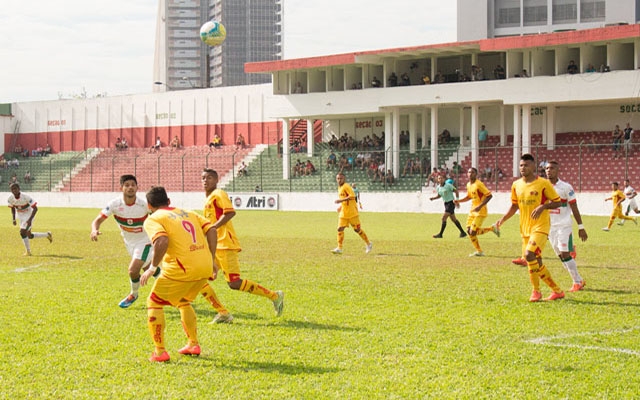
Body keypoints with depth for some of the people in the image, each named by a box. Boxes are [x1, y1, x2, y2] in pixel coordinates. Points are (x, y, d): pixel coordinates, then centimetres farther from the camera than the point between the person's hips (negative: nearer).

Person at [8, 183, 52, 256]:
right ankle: (47, 235, 32)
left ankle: (28, 251, -3)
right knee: (29, 236, 10)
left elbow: (35, 208, -23)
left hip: (28, 216, -6)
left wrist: (30, 219, -30)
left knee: (22, 232, -21)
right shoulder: (10, 199, -13)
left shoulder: (26, 197, -28)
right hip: (19, 217, 6)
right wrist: (14, 219, 3)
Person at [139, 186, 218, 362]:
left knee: (154, 303, 12)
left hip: (182, 268, -6)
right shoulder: (188, 213, 22)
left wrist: (152, 268, -8)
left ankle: (160, 352, 6)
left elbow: (162, 241, -17)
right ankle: (193, 345, 32)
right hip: (205, 267, 7)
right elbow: (211, 230, 10)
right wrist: (211, 260, 14)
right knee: (183, 301, 31)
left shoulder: (152, 219, 3)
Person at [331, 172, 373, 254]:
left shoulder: (346, 186, -12)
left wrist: (341, 200, -26)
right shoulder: (339, 188, 15)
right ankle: (339, 248, -4)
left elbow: (352, 196, -24)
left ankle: (368, 244, 16)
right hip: (343, 213, 8)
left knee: (357, 229, 0)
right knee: (340, 229, -5)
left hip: (352, 213, -8)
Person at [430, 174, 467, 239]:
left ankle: (440, 234, -6)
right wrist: (433, 198, 3)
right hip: (446, 203, 8)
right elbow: (439, 195, 20)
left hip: (451, 203, -8)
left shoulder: (448, 185, -15)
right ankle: (462, 232, 23)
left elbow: (456, 191, -10)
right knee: (453, 219, 13)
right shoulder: (438, 187, 5)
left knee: (444, 218, -12)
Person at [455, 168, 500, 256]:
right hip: (472, 211, 8)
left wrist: (480, 206, -25)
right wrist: (459, 201, 9)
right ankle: (479, 251, 14)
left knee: (473, 232, -14)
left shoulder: (479, 184, -16)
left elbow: (489, 195, -18)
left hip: (480, 211, -8)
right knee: (469, 231, 1)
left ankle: (492, 228, 8)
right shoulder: (468, 185, 9)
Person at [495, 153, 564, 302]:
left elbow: (557, 202, -5)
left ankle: (536, 291, -10)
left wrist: (542, 206, -21)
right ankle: (557, 291, 20)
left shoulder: (543, 183, -8)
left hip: (540, 227, -7)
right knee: (536, 262, 7)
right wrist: (503, 219, 4)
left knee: (530, 255, -24)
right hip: (525, 228, 7)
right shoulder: (516, 185, 8)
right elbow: (514, 206, 18)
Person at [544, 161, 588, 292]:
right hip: (550, 226, 5)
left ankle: (577, 282, -1)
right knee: (561, 256, 6)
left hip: (564, 225, -5)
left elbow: (574, 208, -5)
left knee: (565, 254, -11)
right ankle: (579, 281, 16)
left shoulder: (565, 187, -7)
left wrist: (581, 227, -5)